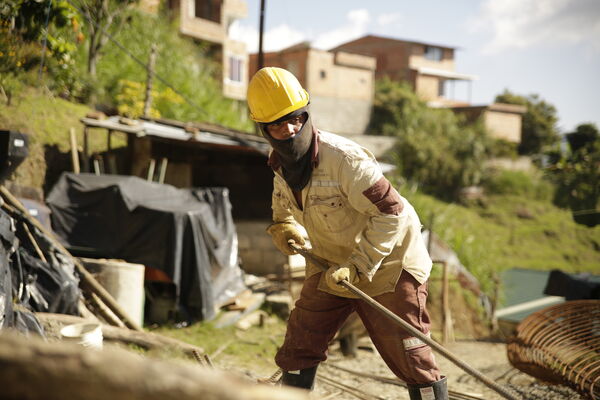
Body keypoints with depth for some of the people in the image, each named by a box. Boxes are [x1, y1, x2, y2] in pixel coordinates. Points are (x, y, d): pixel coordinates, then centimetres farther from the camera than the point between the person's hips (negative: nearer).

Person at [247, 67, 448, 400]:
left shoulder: (343, 158, -27)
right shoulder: (281, 163, -3)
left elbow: (391, 212, -26)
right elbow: (284, 204, 20)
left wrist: (358, 267, -27)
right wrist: (283, 227, -3)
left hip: (387, 264, -7)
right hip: (330, 266, 7)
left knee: (412, 360, -6)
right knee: (298, 347, 7)